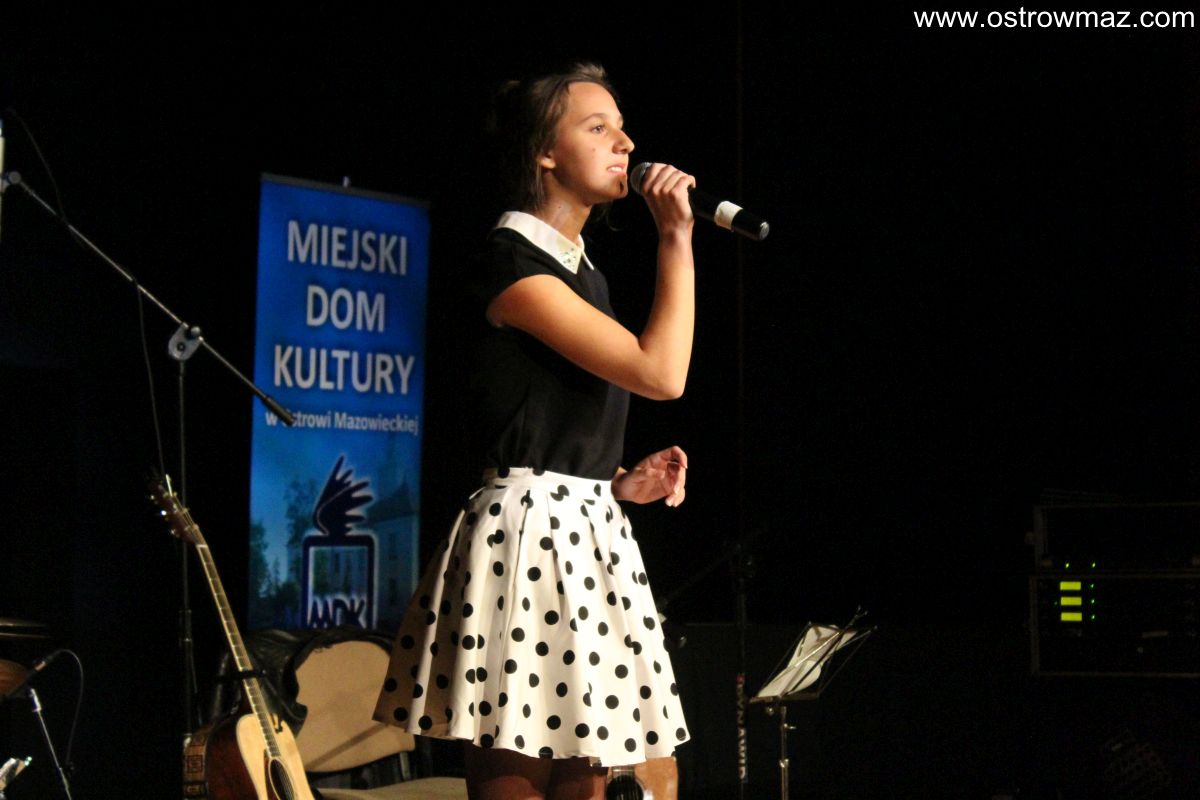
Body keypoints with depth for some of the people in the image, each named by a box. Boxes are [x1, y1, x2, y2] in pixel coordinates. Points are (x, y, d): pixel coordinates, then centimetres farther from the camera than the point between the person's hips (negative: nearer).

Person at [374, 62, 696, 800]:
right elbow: (661, 372, -19)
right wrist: (677, 238, -11)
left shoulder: (580, 268, 18)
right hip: (531, 531, -9)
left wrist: (621, 481, 9)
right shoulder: (513, 261, -12)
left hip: (592, 534, 9)